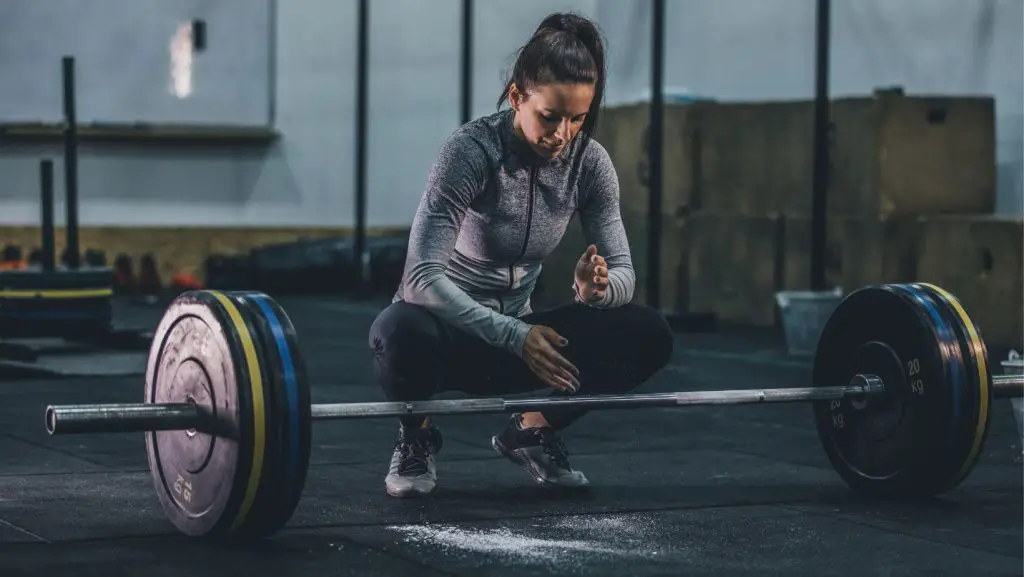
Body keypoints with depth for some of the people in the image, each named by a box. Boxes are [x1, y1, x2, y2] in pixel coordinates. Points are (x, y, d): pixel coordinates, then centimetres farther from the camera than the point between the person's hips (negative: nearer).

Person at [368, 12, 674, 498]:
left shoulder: (590, 161, -9)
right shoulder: (471, 150, -24)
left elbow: (623, 270, -7)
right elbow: (423, 275, -31)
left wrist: (595, 288, -32)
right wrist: (514, 336, -40)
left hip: (512, 331, 4)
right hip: (445, 329, -4)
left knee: (649, 335, -18)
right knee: (401, 330, -41)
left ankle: (532, 431, 5)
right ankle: (417, 440, -7)